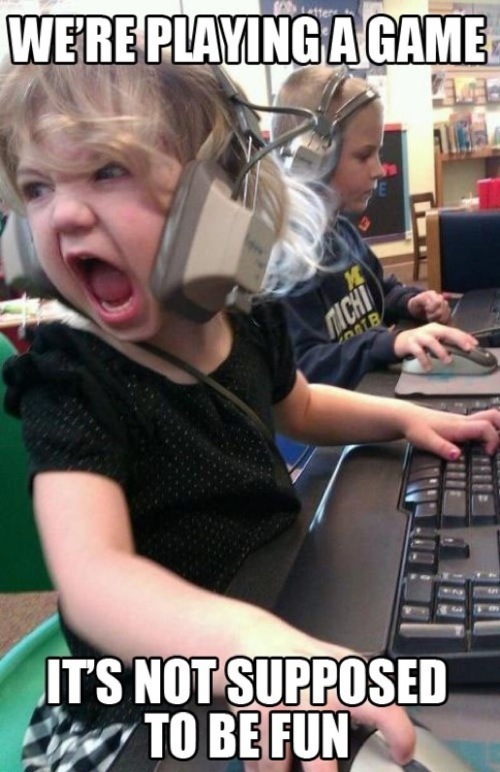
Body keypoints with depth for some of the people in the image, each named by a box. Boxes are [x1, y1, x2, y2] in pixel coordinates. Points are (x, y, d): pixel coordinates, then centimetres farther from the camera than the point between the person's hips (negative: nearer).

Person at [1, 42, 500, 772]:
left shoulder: (253, 324, -3)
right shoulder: (69, 381, -21)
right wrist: (240, 640, -55)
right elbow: (92, 574, -38)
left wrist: (403, 415, 10)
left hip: (282, 614, 6)